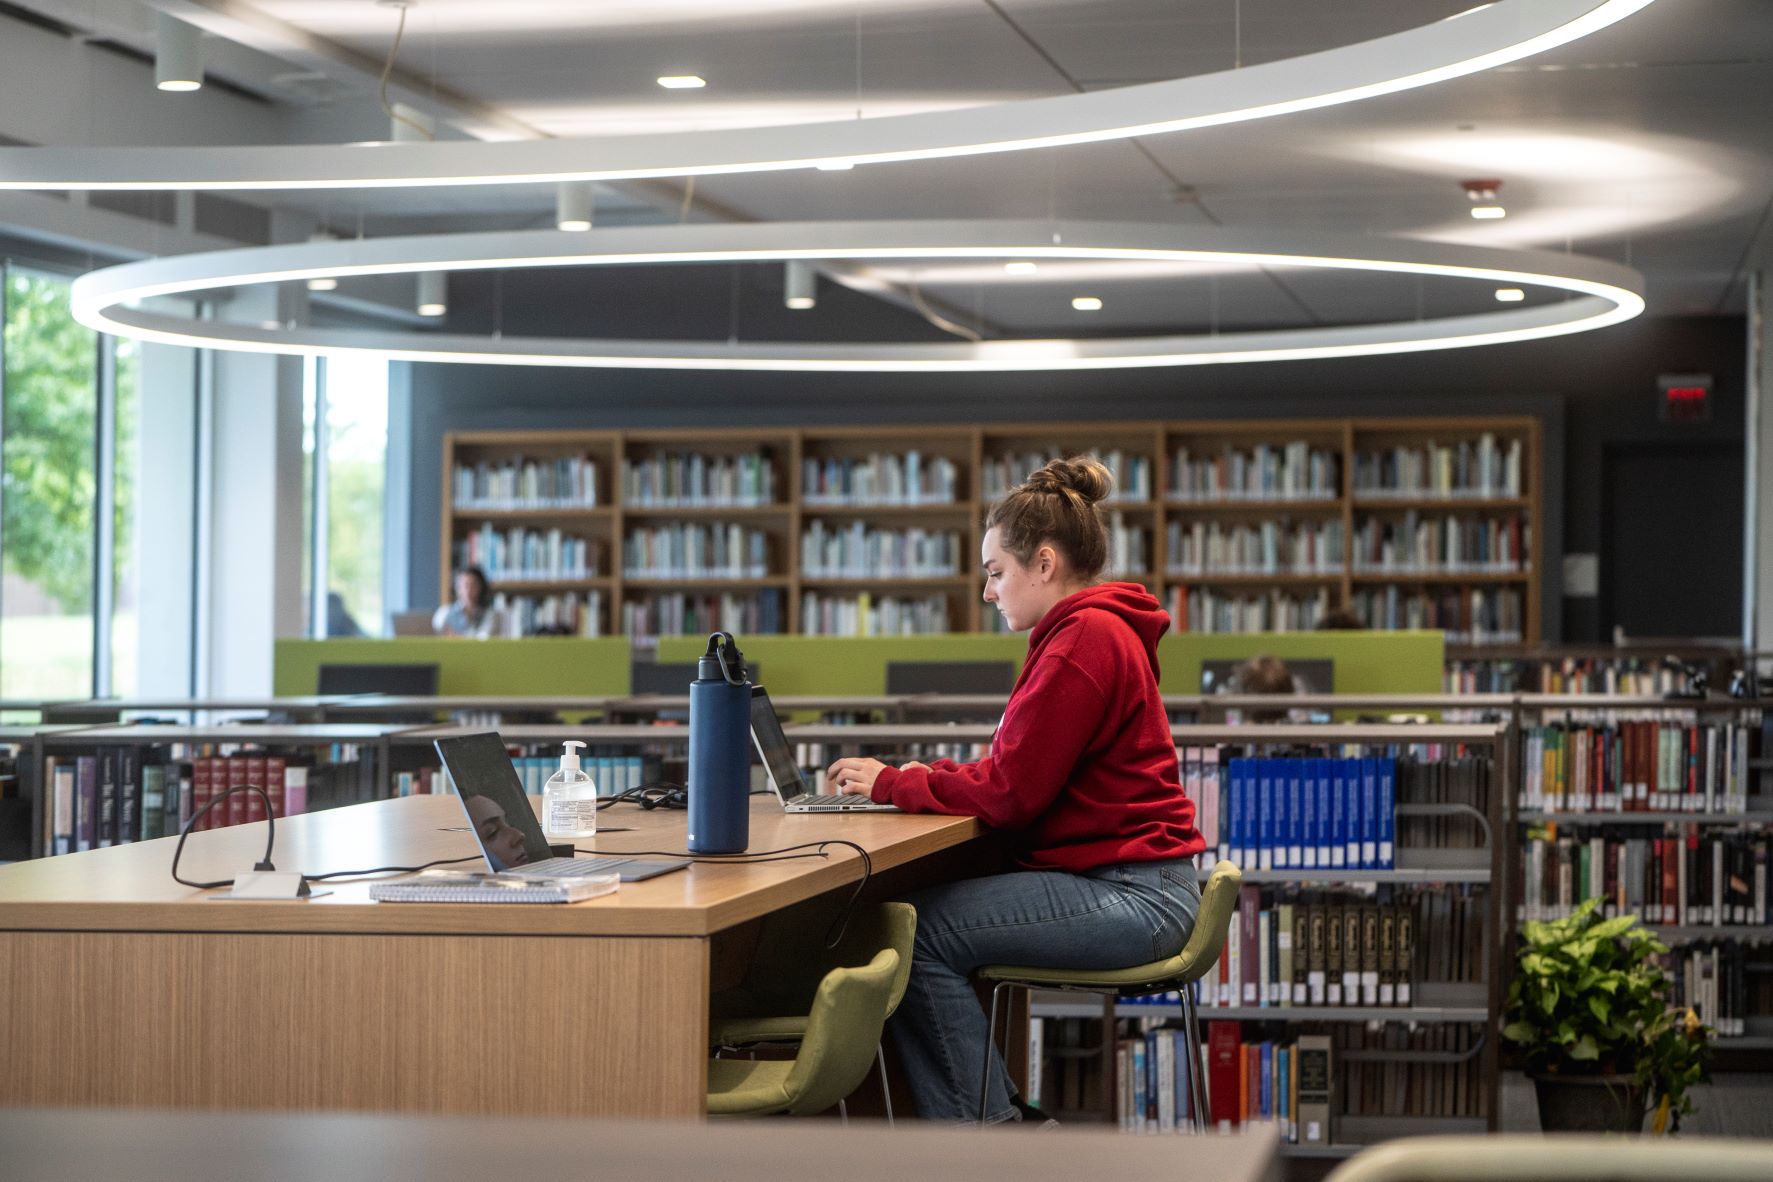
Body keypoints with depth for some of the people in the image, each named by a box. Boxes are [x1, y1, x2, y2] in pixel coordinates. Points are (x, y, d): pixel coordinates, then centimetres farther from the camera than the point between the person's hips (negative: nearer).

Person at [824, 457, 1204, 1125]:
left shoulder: (1085, 639, -15)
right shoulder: (1096, 630, 18)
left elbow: (1009, 792, -16)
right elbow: (1017, 773, 18)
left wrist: (894, 783, -5)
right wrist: (924, 777, 6)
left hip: (1131, 895, -10)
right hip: (1130, 886, 10)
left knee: (922, 930, -13)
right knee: (929, 910, 5)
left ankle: (989, 1126, -2)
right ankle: (999, 1119, 7)